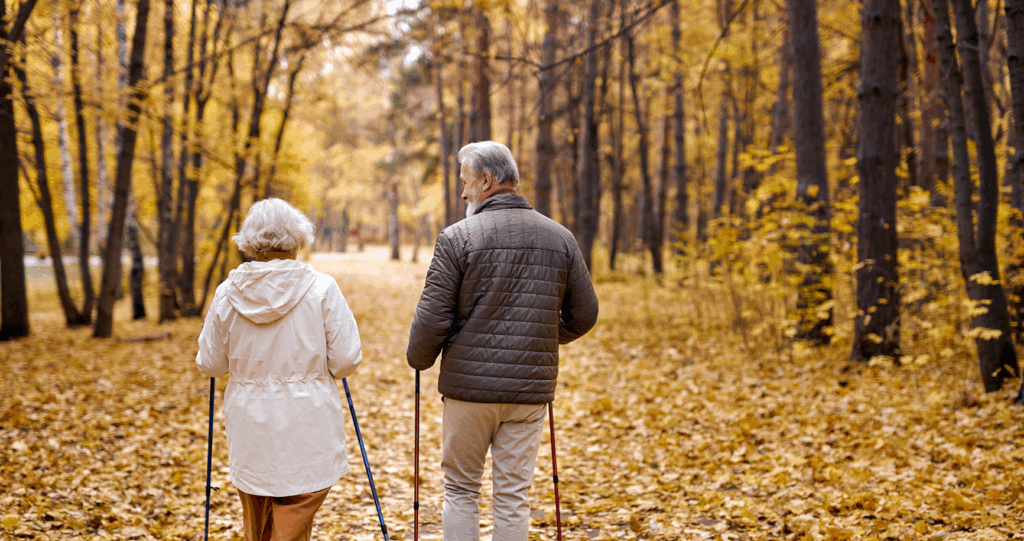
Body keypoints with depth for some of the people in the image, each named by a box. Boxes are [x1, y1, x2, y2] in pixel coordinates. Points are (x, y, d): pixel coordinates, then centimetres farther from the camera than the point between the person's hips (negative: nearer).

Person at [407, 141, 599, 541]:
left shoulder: (458, 237, -8)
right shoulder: (560, 238, 4)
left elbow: (433, 316, -9)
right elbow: (584, 315, 10)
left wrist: (419, 360, 10)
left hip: (470, 385, -3)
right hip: (530, 388, 3)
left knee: (460, 490, 12)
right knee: (514, 496, 9)